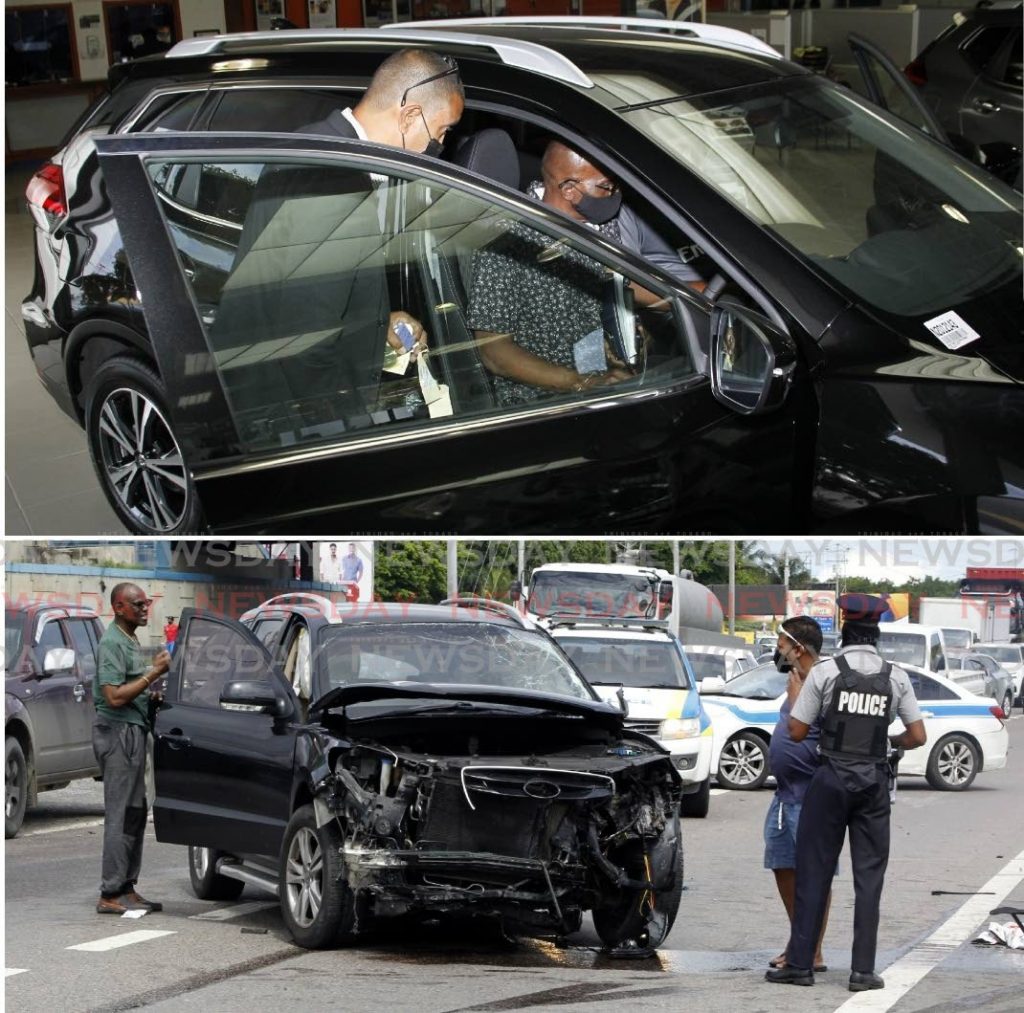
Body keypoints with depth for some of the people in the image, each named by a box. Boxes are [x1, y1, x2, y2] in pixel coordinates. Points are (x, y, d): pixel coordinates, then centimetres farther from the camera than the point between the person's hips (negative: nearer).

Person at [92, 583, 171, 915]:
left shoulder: (130, 641, 19)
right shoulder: (112, 643, -13)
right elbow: (114, 697, -21)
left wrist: (154, 695, 11)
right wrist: (154, 673, -20)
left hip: (133, 732, 10)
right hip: (118, 732, -10)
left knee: (134, 813, 10)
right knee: (122, 814, -11)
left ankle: (126, 889, 14)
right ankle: (111, 895, -10)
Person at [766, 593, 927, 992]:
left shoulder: (824, 672, -7)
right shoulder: (896, 677, 1)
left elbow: (796, 732, -4)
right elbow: (918, 737, 3)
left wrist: (794, 703, 15)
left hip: (831, 779, -2)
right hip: (874, 783, 2)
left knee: (814, 870, 5)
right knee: (869, 875, 6)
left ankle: (800, 964, 7)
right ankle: (863, 970, 3)